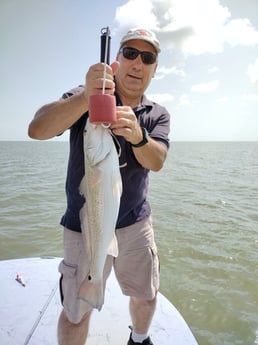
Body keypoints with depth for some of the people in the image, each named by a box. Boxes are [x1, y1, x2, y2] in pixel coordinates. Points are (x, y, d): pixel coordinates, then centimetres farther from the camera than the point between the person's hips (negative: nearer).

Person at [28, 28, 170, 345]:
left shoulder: (158, 115, 3)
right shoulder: (86, 97, -7)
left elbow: (156, 161, -16)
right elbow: (37, 129, -24)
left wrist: (137, 135, -38)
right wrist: (86, 97, -40)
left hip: (136, 223, 4)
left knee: (146, 296, 19)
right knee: (77, 311, 7)